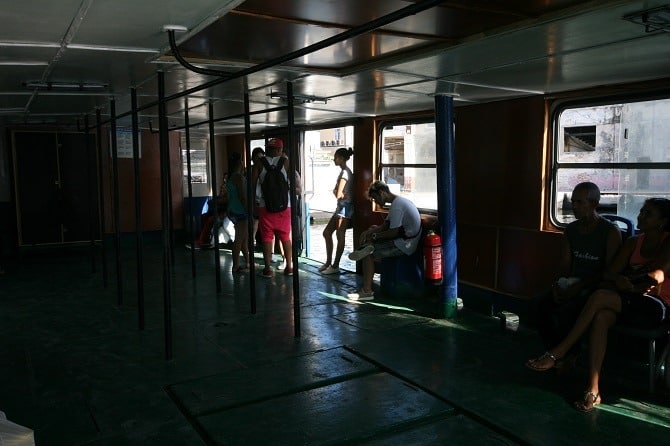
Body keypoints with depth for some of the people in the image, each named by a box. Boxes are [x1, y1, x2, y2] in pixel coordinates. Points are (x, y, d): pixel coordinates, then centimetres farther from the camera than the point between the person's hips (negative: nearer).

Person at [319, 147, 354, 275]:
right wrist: (336, 192, -3)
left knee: (340, 236, -2)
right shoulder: (344, 171, 15)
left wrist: (336, 192, -3)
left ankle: (335, 266, 6)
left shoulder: (345, 172, -16)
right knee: (327, 233, 12)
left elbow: (338, 194, -22)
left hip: (345, 207, -10)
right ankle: (328, 262, 18)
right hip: (341, 207, 10)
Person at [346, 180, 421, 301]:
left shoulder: (397, 205, -18)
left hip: (403, 246, -11)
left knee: (368, 254, -11)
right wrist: (369, 232, 1)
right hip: (404, 242, 11)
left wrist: (373, 236, -9)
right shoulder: (399, 201, 15)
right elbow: (385, 226, 17)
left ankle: (367, 291, -10)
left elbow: (393, 233, -22)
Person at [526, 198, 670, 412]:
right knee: (601, 316, -32)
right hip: (627, 302, 4)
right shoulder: (633, 243, 16)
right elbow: (610, 273, 5)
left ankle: (557, 353, -29)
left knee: (600, 296, -31)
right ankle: (593, 389, -37)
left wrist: (625, 281, -9)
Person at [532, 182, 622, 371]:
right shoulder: (571, 230, 10)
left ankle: (570, 355, -3)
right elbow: (565, 264, 10)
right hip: (571, 285, 6)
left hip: (595, 288, -6)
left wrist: (578, 287, -21)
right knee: (539, 305, -19)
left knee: (564, 312, -30)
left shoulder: (611, 232, -9)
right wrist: (558, 284, -10)